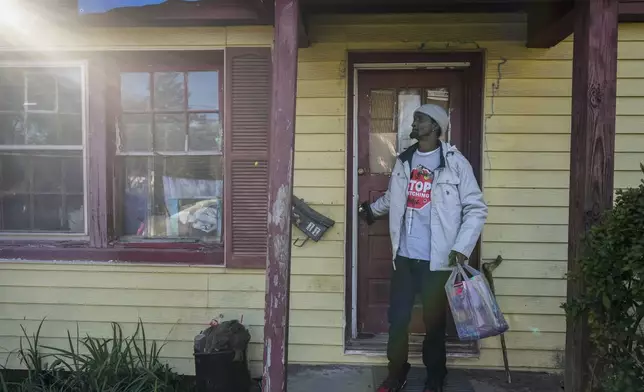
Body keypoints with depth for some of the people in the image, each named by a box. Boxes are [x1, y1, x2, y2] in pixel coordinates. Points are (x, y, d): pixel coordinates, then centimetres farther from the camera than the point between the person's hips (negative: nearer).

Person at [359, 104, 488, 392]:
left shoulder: (455, 163, -7)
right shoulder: (404, 161, 8)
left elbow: (476, 209, -8)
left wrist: (462, 248, -17)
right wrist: (371, 209, 36)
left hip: (437, 260, -4)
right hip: (404, 257, 4)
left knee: (434, 322, 10)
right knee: (397, 318, 11)